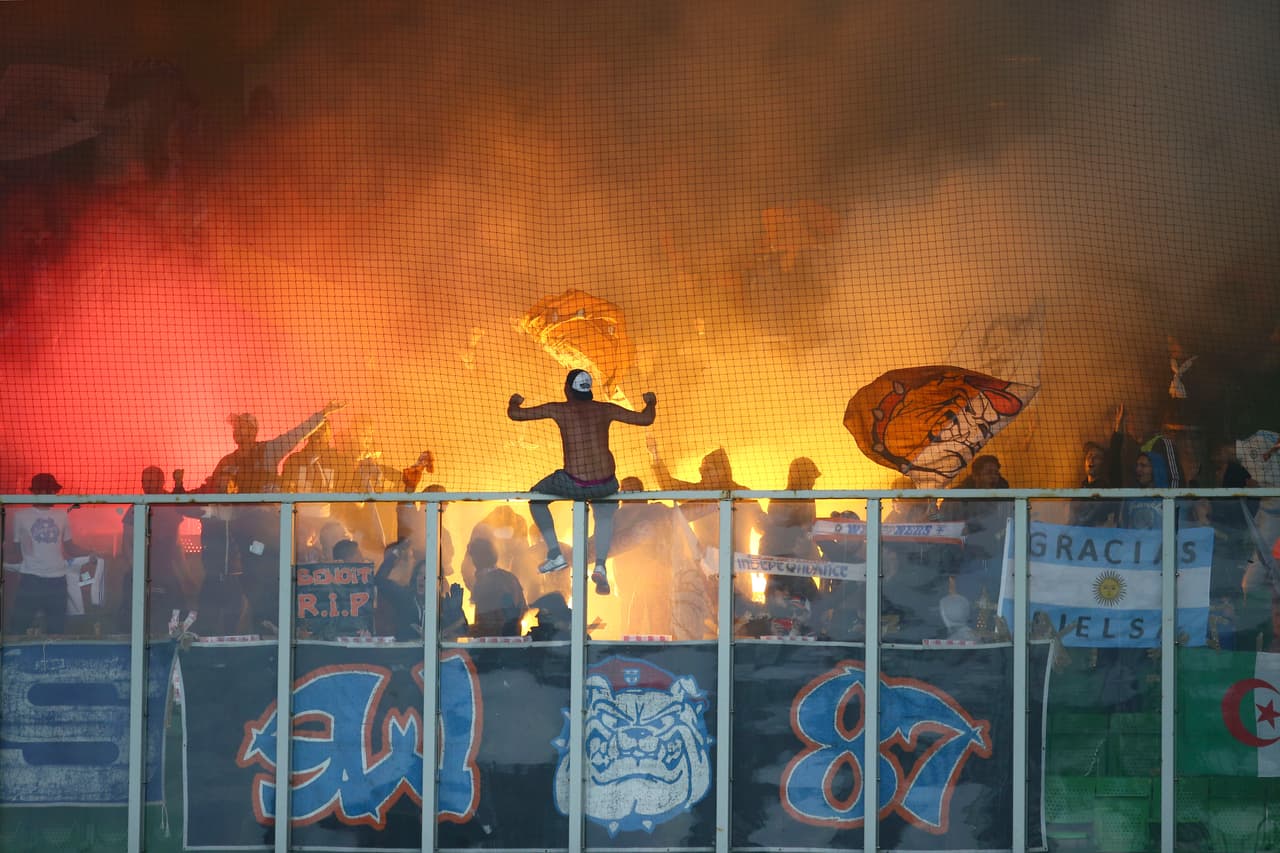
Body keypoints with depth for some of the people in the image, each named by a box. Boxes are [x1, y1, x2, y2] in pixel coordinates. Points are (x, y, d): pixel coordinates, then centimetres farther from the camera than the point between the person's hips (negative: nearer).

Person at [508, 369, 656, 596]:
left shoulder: (559, 410, 1)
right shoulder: (606, 410, 8)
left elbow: (515, 414, 8)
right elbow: (645, 419, 17)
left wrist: (514, 403, 31)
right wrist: (651, 403, 38)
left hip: (573, 483, -2)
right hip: (606, 484, 2)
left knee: (536, 496, 27)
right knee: (605, 514, 34)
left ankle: (554, 553, 20)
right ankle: (600, 566, 10)